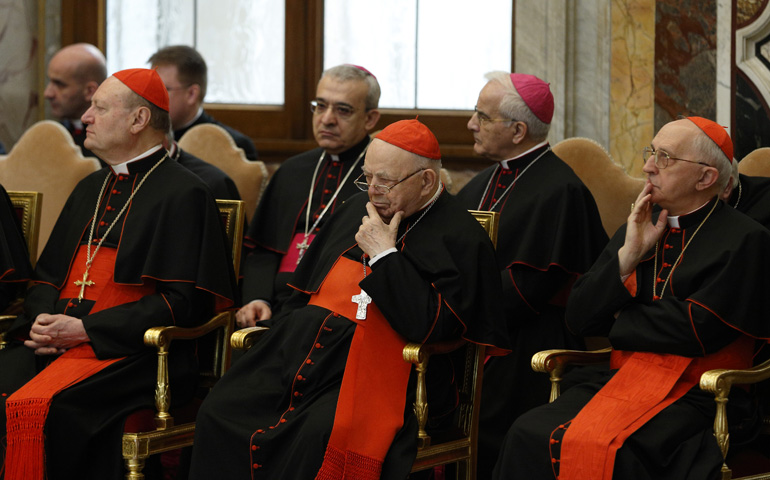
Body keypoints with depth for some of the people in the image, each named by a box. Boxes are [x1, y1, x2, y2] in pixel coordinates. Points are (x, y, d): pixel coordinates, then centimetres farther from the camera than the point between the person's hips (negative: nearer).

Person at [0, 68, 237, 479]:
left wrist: (84, 329, -13)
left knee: (36, 408, -33)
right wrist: (42, 321, 1)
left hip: (132, 352, -7)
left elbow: (182, 301, -9)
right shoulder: (90, 190, 24)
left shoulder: (182, 194, -1)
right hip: (55, 340, 7)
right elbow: (47, 275, 27)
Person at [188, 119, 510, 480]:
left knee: (322, 435, -36)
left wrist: (384, 255, -9)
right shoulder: (357, 210, 22)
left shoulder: (459, 238, -2)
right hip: (303, 342, 7)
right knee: (219, 414, -17)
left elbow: (430, 325, -14)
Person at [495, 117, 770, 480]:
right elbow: (579, 318, 11)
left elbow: (695, 329, -13)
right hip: (620, 379, 6)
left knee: (600, 446, -34)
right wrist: (628, 255, -1)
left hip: (690, 395, -6)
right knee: (529, 434, -22)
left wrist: (620, 321, 2)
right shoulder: (637, 229, 18)